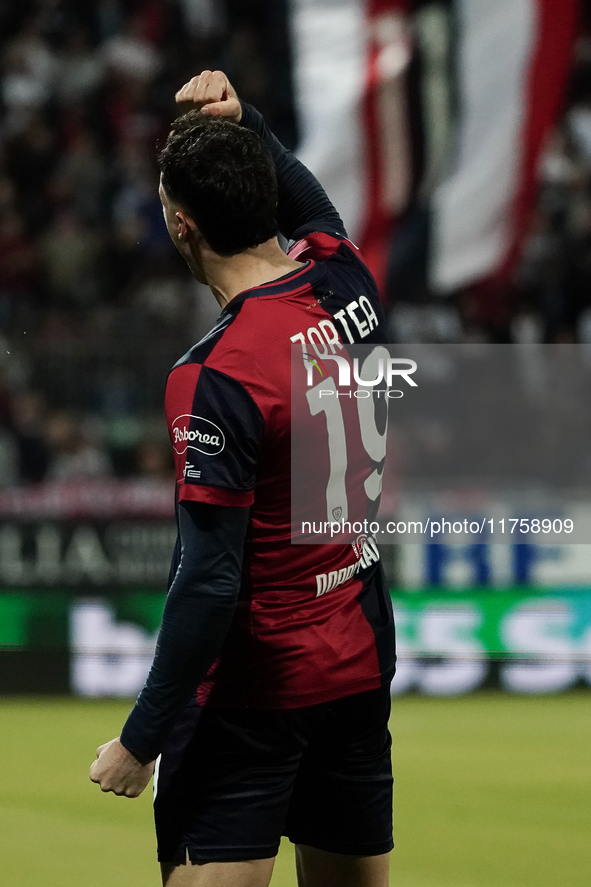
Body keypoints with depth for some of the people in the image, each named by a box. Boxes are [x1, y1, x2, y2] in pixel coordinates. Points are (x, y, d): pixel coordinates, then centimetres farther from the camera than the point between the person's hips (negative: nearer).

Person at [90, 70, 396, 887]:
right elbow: (302, 194, 25)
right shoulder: (345, 276, -2)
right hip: (363, 658, 8)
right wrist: (240, 119, 8)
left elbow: (209, 582, -23)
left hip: (256, 689, -8)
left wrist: (140, 741, -16)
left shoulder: (216, 379, -23)